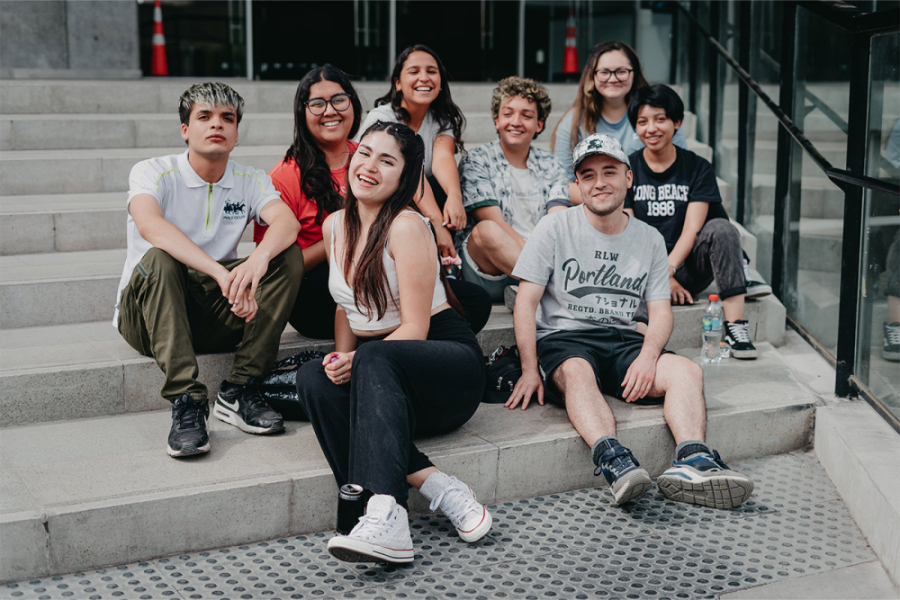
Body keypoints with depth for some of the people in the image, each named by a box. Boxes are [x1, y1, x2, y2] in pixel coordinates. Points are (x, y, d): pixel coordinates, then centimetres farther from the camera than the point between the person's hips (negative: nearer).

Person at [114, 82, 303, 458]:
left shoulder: (249, 181, 5)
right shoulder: (152, 173, -6)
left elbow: (287, 222, -16)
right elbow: (150, 226, -29)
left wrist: (259, 258, -40)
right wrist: (221, 273, -42)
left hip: (216, 319, 3)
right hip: (146, 315, -3)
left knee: (288, 256, -16)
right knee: (158, 259, -34)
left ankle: (239, 391, -20)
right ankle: (186, 402, -37)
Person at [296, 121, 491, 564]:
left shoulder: (407, 227, -13)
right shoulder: (335, 225, 8)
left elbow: (415, 330, -15)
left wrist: (356, 361, -28)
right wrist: (340, 360, -2)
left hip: (451, 365, -6)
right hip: (383, 378, 6)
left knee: (374, 358, -37)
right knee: (312, 379, -25)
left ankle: (387, 516, -51)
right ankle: (440, 490, -30)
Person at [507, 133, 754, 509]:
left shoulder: (650, 239, 12)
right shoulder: (555, 228, 2)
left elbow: (661, 312, 9)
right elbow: (526, 301, -2)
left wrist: (648, 356, -13)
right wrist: (530, 369, -13)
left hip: (622, 341, 4)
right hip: (562, 339, -3)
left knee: (687, 371, -23)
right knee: (577, 371, -38)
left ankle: (693, 461, -42)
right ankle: (612, 461, -58)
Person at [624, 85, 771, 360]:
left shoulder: (698, 168, 5)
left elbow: (692, 230, -6)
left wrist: (667, 270, -23)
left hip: (685, 266, 0)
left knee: (720, 228, -30)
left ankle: (735, 324, -33)